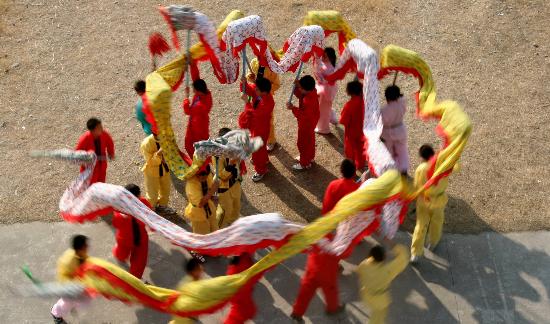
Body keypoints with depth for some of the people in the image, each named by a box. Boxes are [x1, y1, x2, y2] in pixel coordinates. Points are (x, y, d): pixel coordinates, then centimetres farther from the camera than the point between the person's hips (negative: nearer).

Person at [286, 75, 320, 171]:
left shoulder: (308, 101, -40)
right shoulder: (311, 91, -13)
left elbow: (304, 115, -37)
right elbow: (299, 95, 2)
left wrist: (293, 108, -36)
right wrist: (297, 86, -15)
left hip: (306, 124, -9)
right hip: (310, 121, 9)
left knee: (303, 143, 10)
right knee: (309, 139, 28)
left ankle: (304, 163, 28)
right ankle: (310, 157, 49)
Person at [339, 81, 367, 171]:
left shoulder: (349, 105, -33)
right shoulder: (362, 100, -17)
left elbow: (343, 121, -25)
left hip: (351, 131, -6)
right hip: (361, 129, 6)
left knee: (350, 150, 14)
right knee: (360, 148, 26)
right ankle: (360, 165, 45)